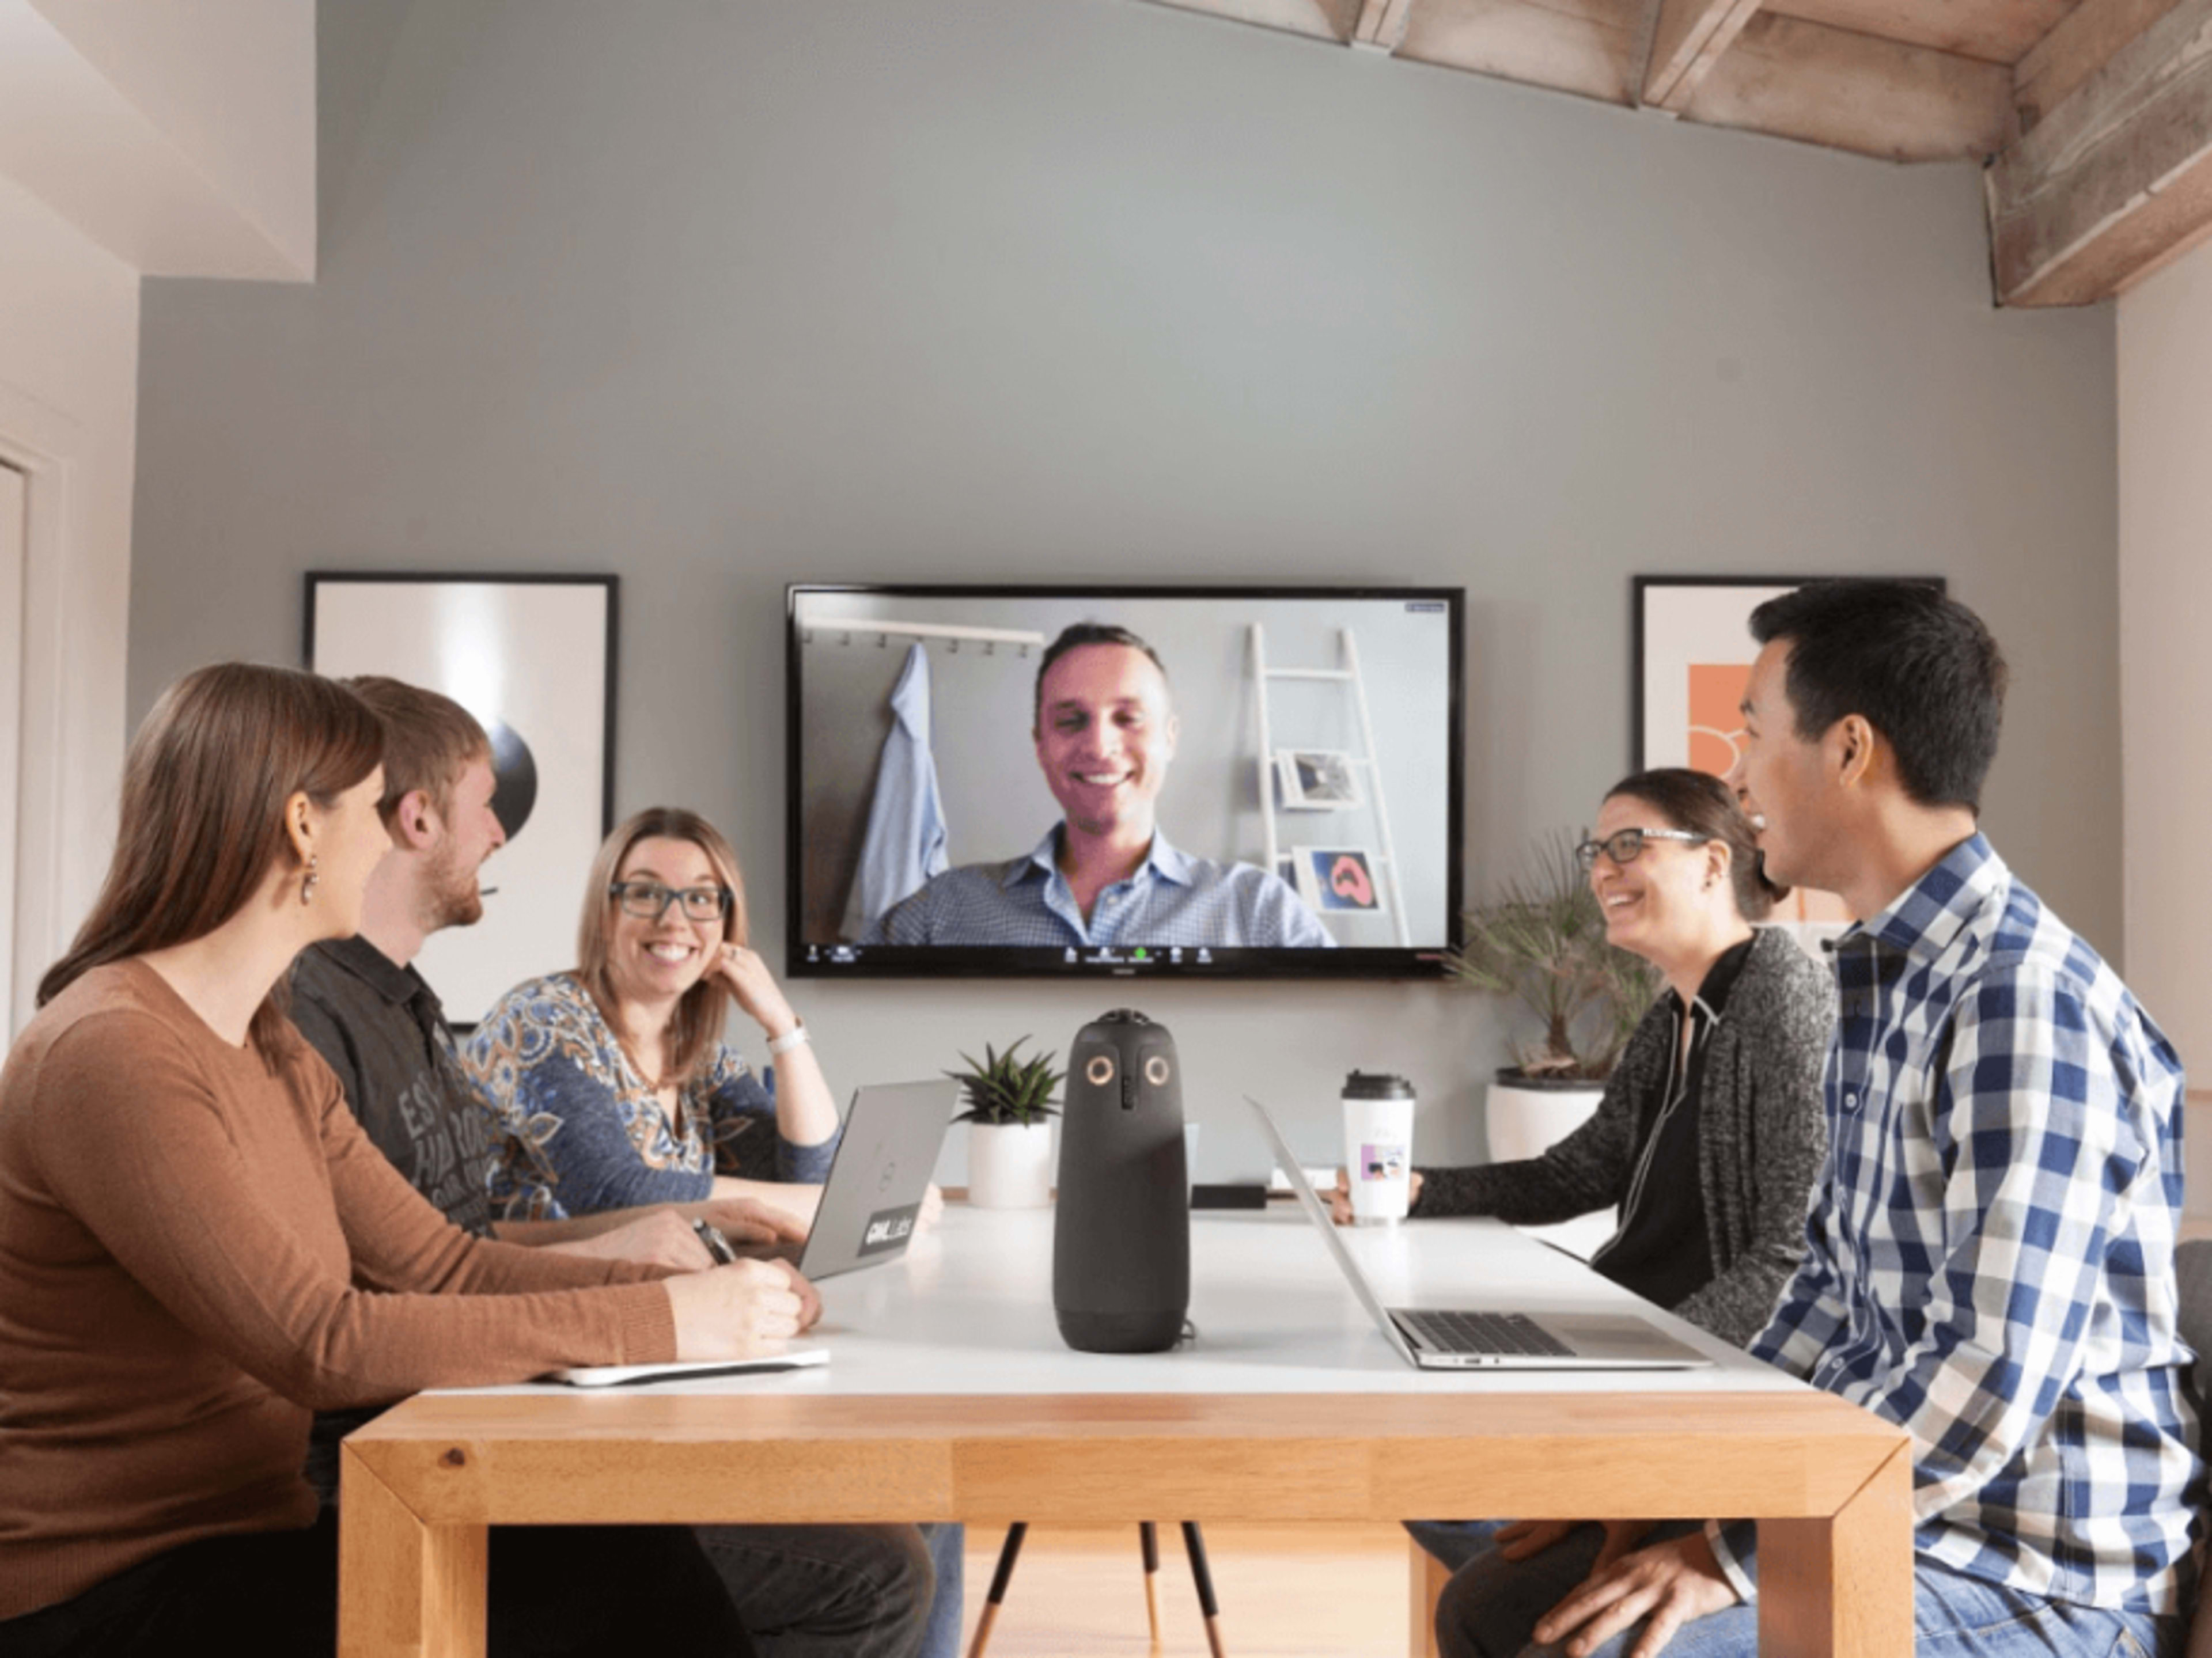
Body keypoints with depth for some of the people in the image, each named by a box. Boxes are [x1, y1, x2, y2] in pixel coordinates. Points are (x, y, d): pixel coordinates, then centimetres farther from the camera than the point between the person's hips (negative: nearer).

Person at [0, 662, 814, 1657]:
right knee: (609, 1567, -19)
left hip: (238, 1543, 8)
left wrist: (689, 1288, -6)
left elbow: (442, 1264, 7)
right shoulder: (108, 1054, -19)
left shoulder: (274, 1055, 11)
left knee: (628, 1547, -11)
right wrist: (658, 1322, -26)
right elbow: (318, 1344, -27)